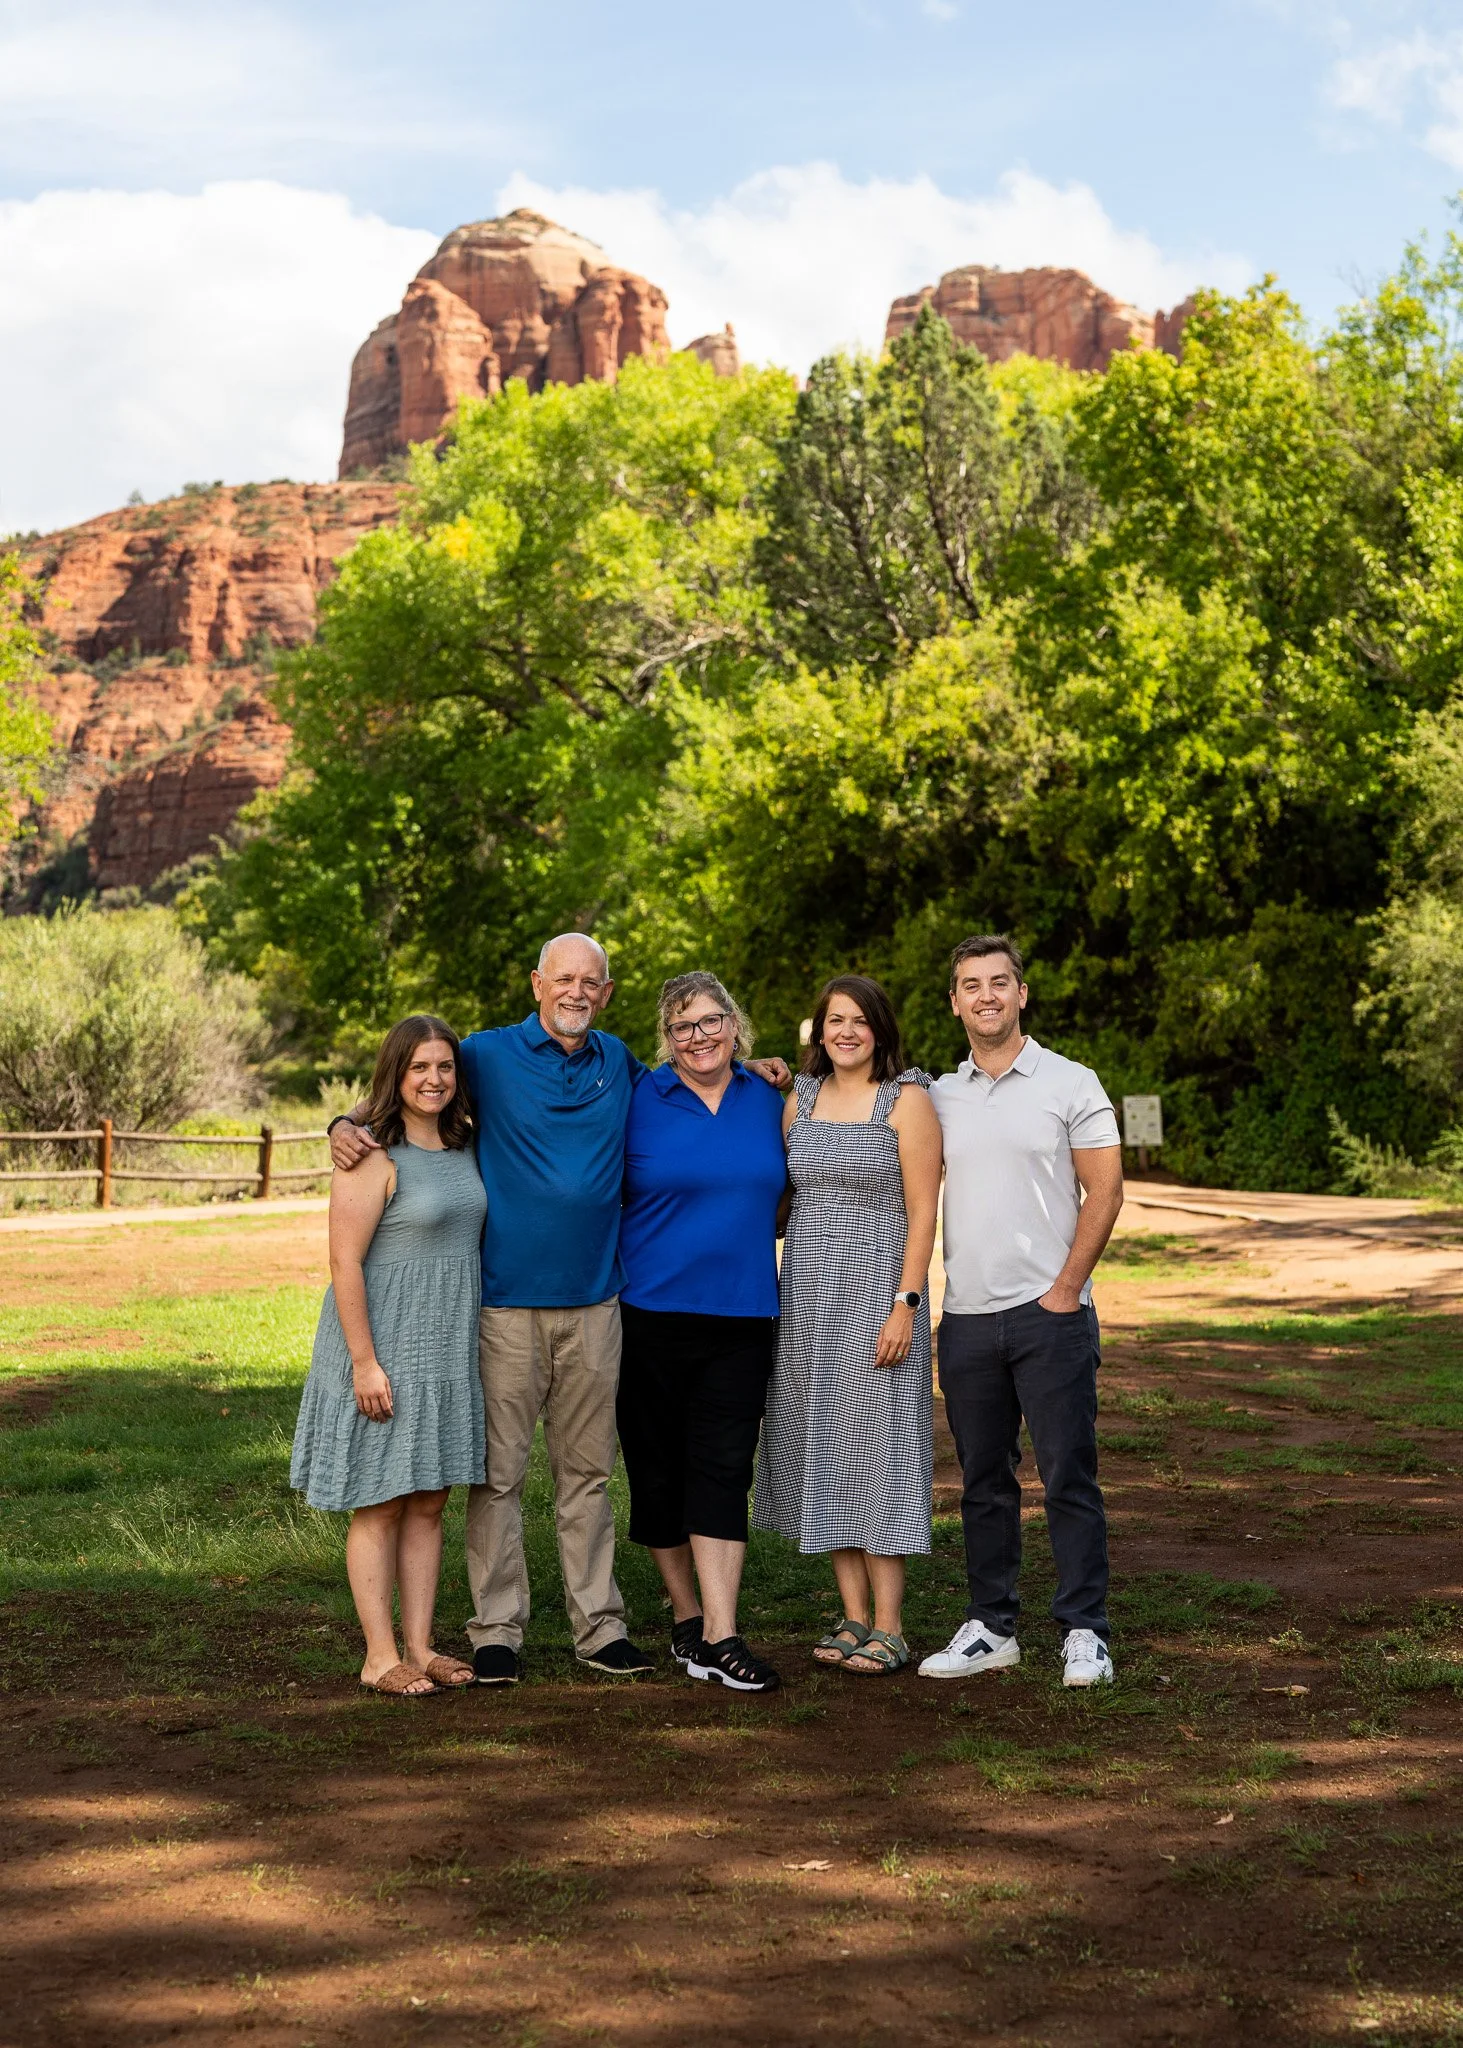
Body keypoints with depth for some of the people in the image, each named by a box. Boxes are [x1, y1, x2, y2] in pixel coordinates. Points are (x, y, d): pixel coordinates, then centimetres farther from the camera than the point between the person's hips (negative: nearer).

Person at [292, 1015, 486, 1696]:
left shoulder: (460, 1149, 9)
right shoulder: (373, 1156, -14)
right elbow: (345, 1263, -17)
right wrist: (365, 1361, -21)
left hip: (446, 1350, 7)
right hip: (383, 1346, -7)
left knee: (429, 1503, 11)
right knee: (380, 1504, 1)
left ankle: (419, 1646, 18)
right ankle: (381, 1657, 7)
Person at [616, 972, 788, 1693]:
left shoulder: (766, 1101, 8)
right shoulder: (638, 1102, -2)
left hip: (741, 1313, 2)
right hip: (651, 1312, -1)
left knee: (723, 1469, -4)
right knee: (658, 1470, 6)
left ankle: (721, 1639, -5)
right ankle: (685, 1616, 23)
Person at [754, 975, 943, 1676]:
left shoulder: (906, 1099, -4)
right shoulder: (800, 1100, 12)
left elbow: (922, 1213, -8)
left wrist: (905, 1305, -16)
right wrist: (773, 1295, 9)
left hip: (877, 1295, -5)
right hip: (807, 1298, 6)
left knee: (876, 1447, -4)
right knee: (822, 1450, 6)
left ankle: (888, 1627, 3)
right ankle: (854, 1617, 15)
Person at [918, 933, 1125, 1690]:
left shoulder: (1069, 1083, 0)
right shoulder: (938, 1097, 11)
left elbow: (1104, 1191, -4)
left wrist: (1066, 1288, -8)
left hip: (1050, 1314, -4)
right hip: (966, 1316, 4)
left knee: (1069, 1477, -2)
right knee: (984, 1481, 10)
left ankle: (1084, 1632, 4)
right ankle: (989, 1626, 18)